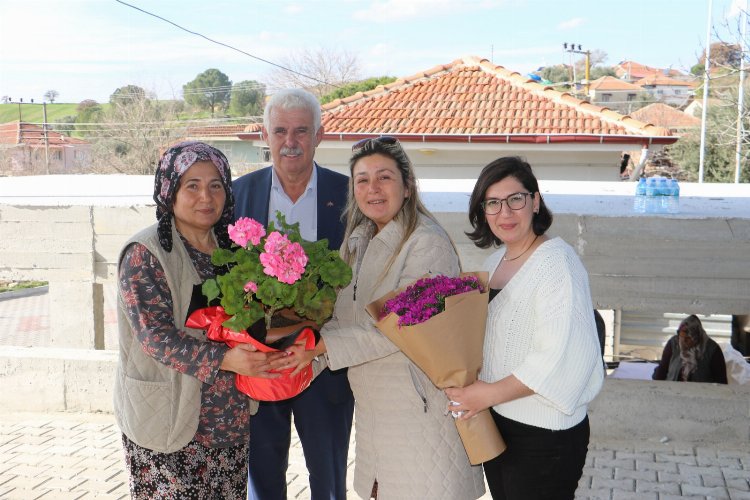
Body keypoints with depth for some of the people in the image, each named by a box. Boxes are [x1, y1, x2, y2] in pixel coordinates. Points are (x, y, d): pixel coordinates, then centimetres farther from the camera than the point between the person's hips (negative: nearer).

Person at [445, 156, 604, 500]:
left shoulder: (557, 261, -17)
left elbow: (562, 357, -24)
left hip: (544, 436, -8)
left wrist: (491, 394, -19)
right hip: (495, 424, 8)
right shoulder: (494, 262, 10)